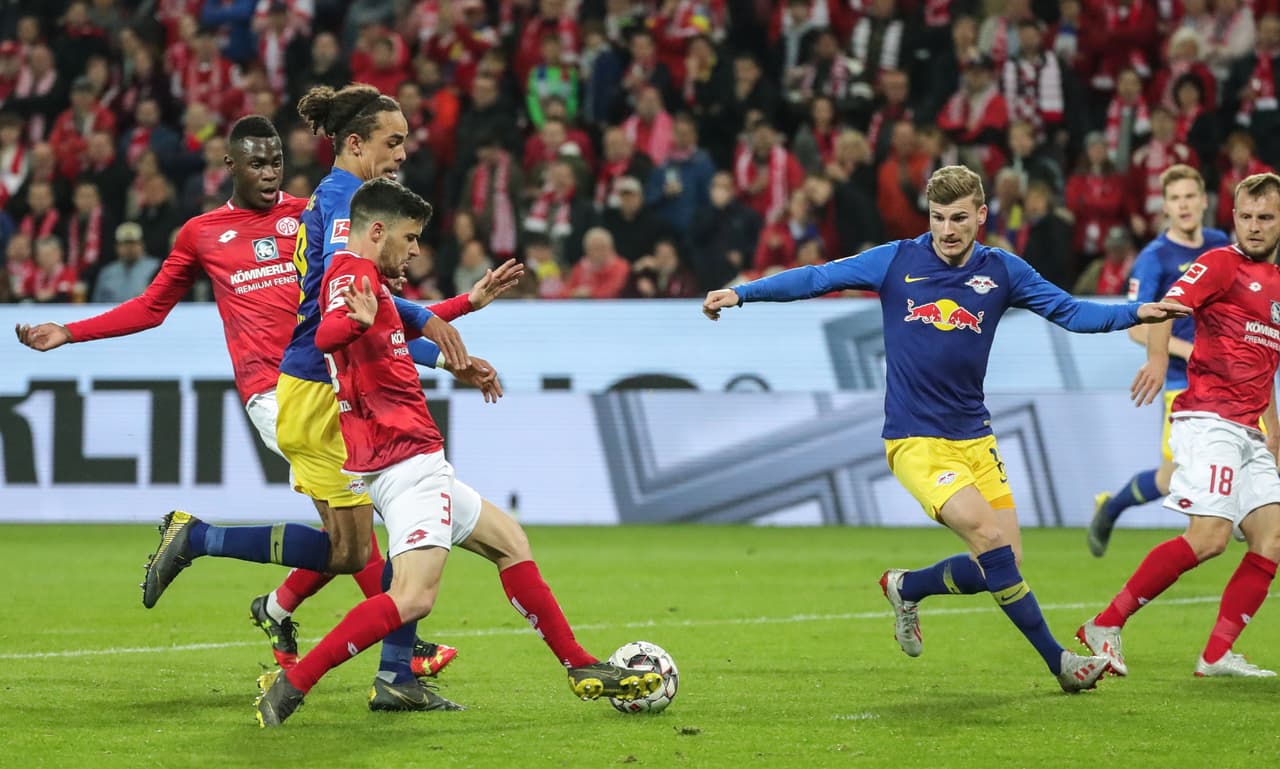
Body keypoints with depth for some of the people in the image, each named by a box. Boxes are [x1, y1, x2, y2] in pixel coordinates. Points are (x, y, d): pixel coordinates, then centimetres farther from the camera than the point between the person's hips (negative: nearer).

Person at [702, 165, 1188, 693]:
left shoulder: (1001, 272, 3)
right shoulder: (897, 262, -3)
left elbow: (1070, 312, 1)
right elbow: (817, 278, 0)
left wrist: (1135, 313, -14)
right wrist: (742, 293, -8)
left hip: (973, 436, 4)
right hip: (915, 440, -4)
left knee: (1001, 564, 0)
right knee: (989, 538, -19)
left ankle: (906, 588, 28)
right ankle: (1057, 660, -9)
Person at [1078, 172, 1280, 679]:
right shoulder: (1223, 263, -3)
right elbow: (1169, 304, -21)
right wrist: (1158, 356, -40)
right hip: (1208, 420, -8)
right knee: (1210, 536, -19)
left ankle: (1217, 655, -1)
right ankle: (1106, 625, -12)